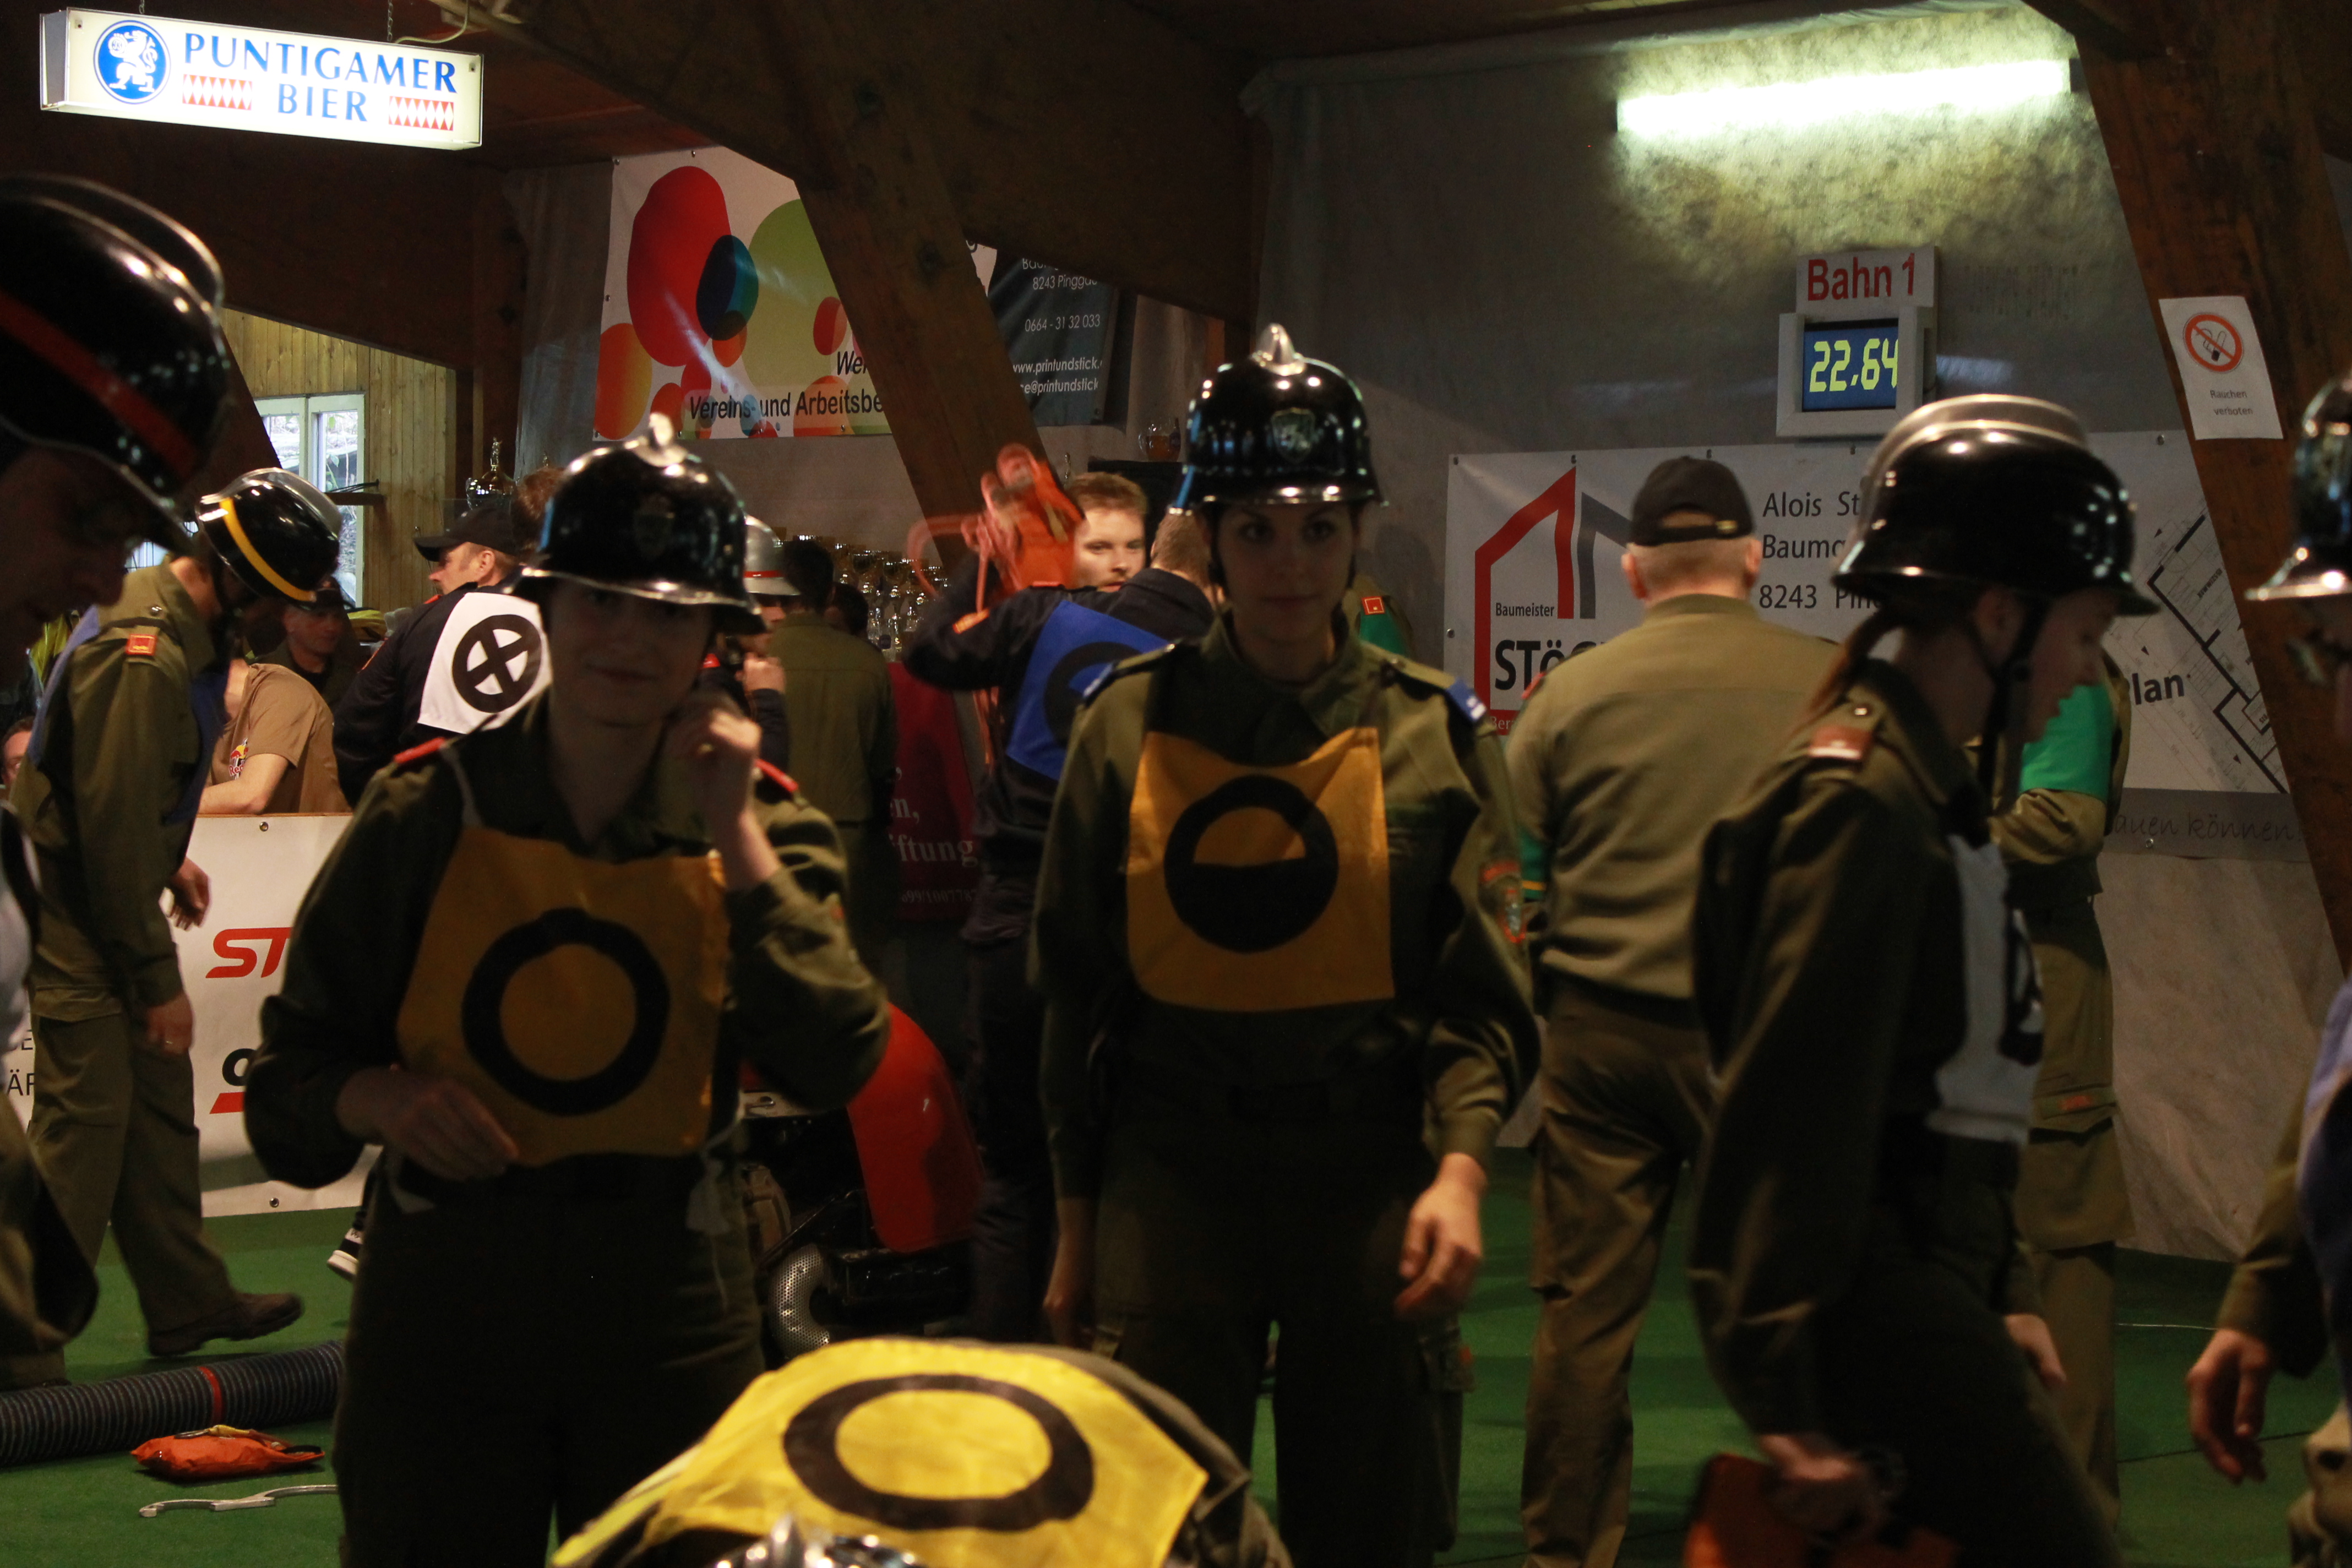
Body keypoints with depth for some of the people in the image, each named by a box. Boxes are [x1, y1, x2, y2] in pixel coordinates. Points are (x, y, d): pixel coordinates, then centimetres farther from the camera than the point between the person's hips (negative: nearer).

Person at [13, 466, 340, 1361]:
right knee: (86, 1118, -7)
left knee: (159, 1103, 15)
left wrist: (168, 858, 21)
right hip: (76, 917, -10)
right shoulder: (145, 658, -25)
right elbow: (114, 829, -24)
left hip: (109, 898, 10)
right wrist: (158, 978, -19)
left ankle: (188, 1304, 26)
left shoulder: (179, 626, 6)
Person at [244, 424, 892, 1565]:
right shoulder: (431, 809, -2)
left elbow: (833, 1067, -14)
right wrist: (379, 1100, -19)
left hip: (670, 1311, 1)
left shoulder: (761, 823, 1)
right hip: (445, 1295, -1)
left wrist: (738, 837, -15)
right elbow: (294, 1064, 3)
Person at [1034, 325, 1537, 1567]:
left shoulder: (1430, 731, 4)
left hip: (1368, 1167, 0)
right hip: (1169, 1173, 0)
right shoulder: (1132, 722, 6)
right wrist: (1077, 1222, 10)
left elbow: (1485, 988, 1)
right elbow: (1078, 985, 11)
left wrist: (1459, 1168, -14)